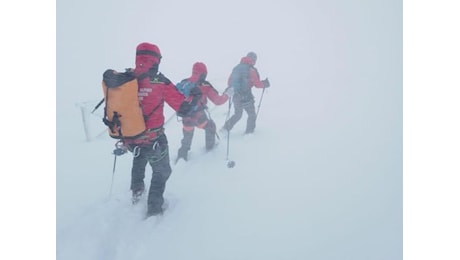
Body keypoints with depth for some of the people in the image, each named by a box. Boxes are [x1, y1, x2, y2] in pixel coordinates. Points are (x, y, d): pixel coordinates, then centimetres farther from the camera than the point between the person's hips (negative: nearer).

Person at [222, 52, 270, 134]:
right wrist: (265, 83, 10)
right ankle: (249, 132, 16)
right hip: (246, 96, -6)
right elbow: (257, 84, -8)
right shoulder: (251, 70, -10)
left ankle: (225, 128, 14)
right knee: (252, 115, 14)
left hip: (235, 96, 6)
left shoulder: (236, 68, 8)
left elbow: (230, 82, 12)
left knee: (237, 114, 23)